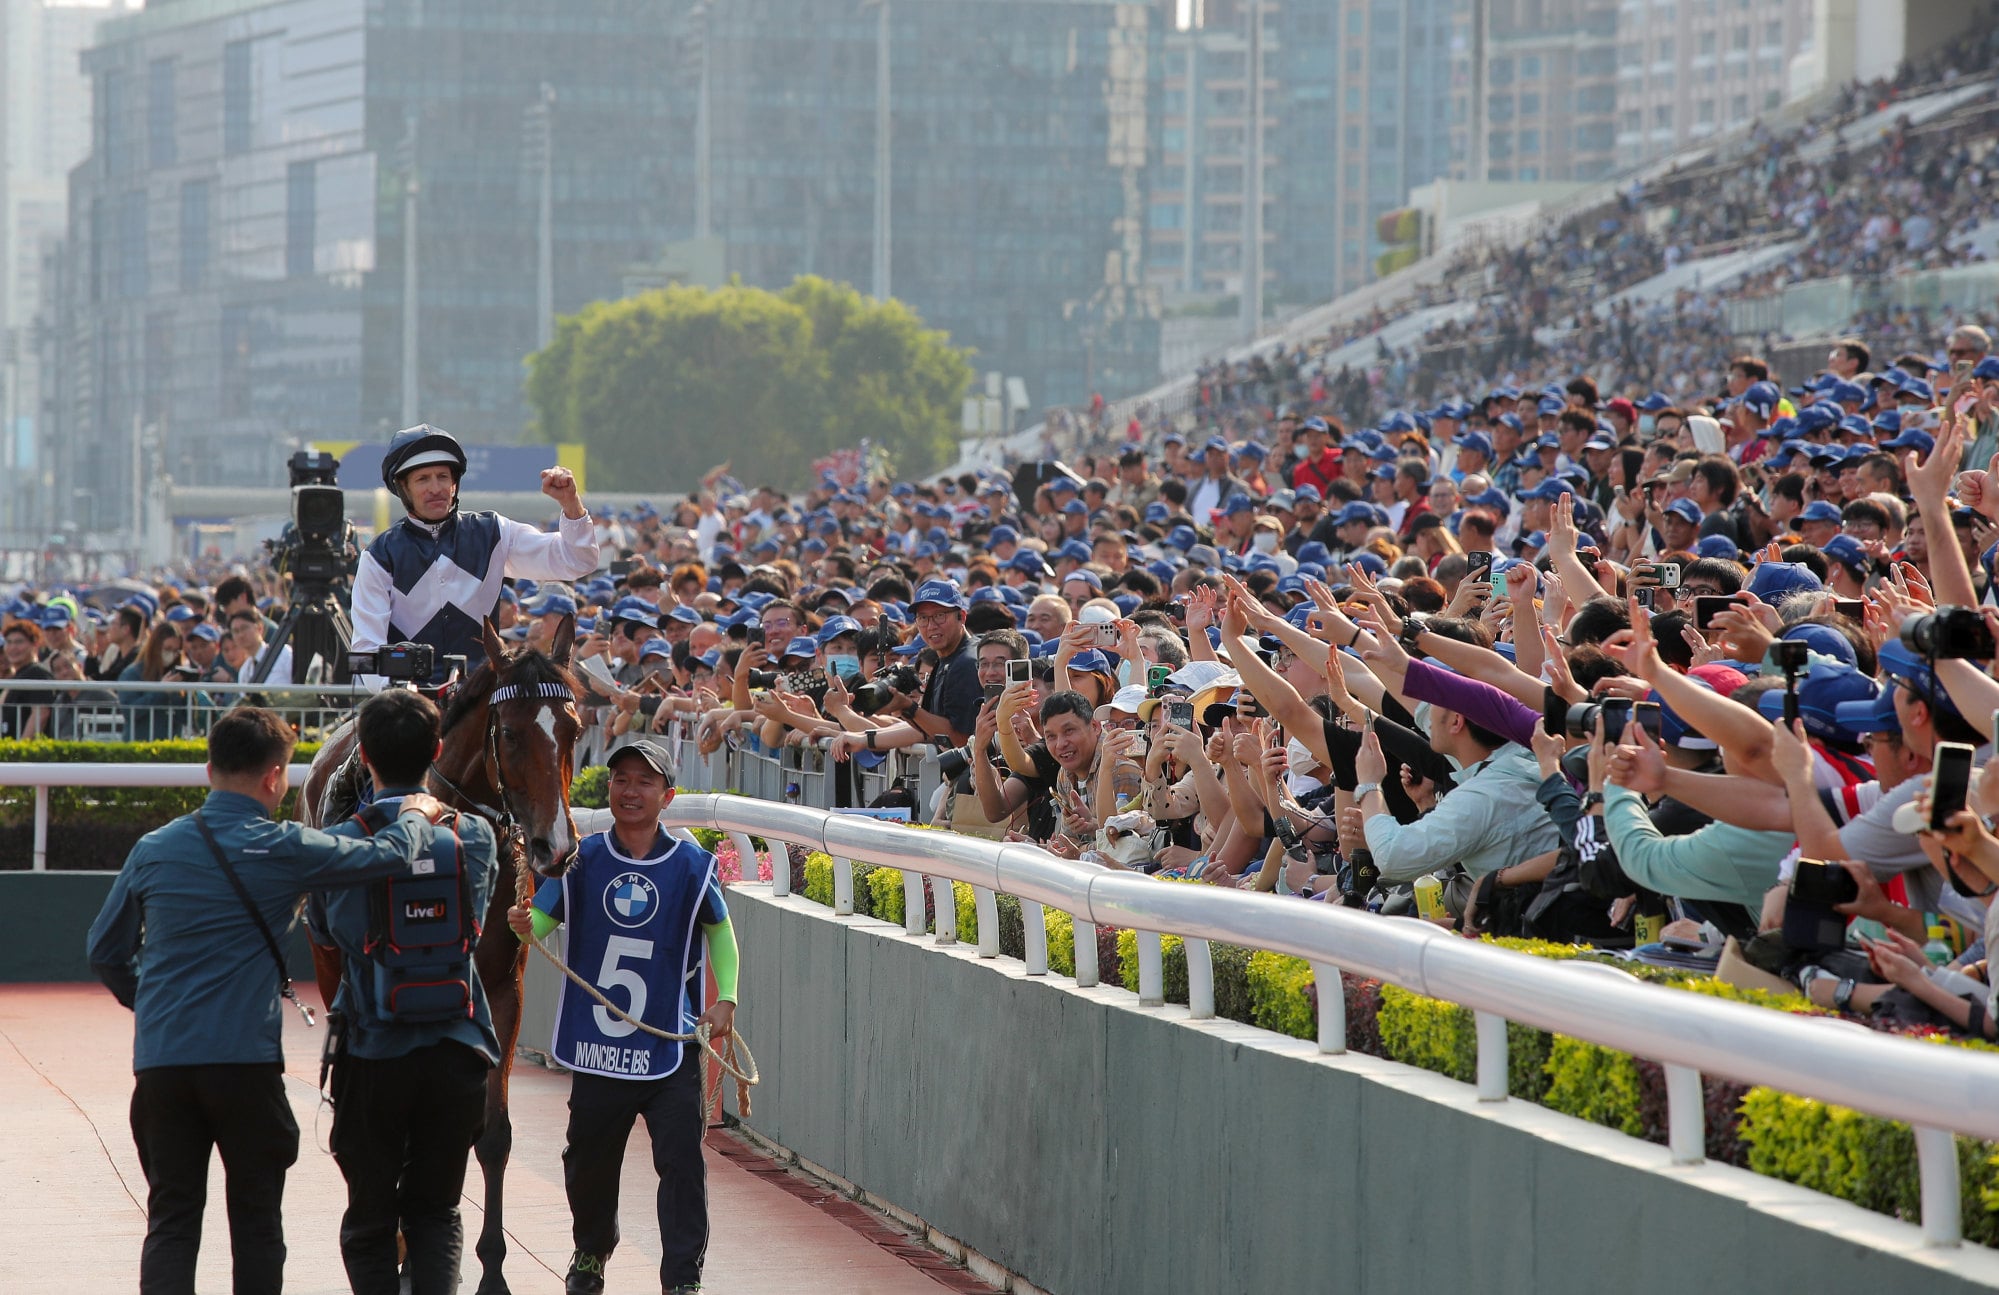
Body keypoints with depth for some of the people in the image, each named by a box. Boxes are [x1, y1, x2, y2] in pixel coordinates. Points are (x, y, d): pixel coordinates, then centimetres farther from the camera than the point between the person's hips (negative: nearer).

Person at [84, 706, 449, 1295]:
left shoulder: (154, 849, 5)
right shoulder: (285, 850, -7)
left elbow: (106, 953, 13)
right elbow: (390, 855, 0)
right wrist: (416, 815, 22)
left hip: (160, 1062, 3)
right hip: (247, 1060, -3)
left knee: (171, 1221, 5)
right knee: (256, 1222, 10)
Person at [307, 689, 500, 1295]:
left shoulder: (341, 845, -7)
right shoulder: (474, 836, -2)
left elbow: (323, 931, 8)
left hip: (372, 1050, -2)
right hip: (457, 1047, 2)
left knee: (369, 1215, 10)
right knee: (437, 1211, 11)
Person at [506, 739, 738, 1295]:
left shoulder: (692, 864, -2)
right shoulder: (582, 859, -1)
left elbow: (719, 930, 11)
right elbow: (541, 920, -2)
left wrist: (726, 998, 0)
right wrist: (524, 925, -26)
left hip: (671, 1042, -1)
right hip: (596, 1042, 1)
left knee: (681, 1162, -9)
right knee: (589, 1159, 15)